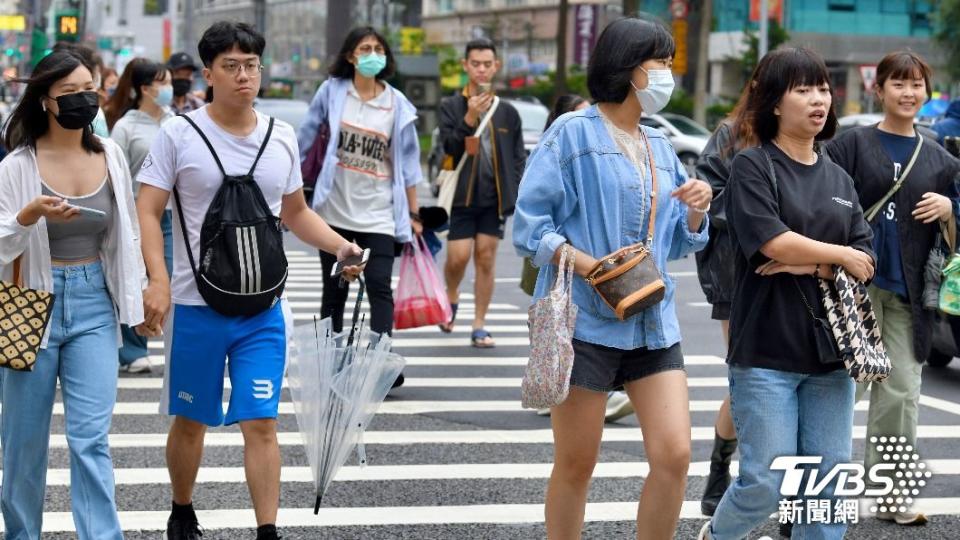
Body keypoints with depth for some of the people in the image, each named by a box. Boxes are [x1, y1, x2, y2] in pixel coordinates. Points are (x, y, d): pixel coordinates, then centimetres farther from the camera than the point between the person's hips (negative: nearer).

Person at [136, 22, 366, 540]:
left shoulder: (282, 138, 6)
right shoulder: (179, 134, -5)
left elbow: (295, 212, 18)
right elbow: (147, 212, -7)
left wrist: (341, 245, 2)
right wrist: (158, 279, -21)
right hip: (195, 306, -2)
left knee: (261, 424, -3)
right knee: (190, 421, 11)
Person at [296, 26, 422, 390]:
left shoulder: (397, 104, 0)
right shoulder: (332, 91, -1)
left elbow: (407, 162, 5)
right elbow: (307, 136, 8)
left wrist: (414, 214, 4)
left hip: (378, 213, -1)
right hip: (335, 208, 1)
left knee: (379, 288, -12)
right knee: (333, 290, 9)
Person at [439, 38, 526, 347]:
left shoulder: (507, 112, 8)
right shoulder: (451, 107, 1)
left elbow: (518, 157, 11)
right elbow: (449, 147, -10)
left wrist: (515, 192, 1)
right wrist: (470, 118, -21)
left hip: (495, 198, 2)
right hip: (462, 195, -2)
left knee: (486, 259, 3)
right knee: (458, 257, -6)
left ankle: (479, 327, 9)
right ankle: (451, 298, 26)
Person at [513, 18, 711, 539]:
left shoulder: (659, 147, 14)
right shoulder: (573, 133, -5)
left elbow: (678, 243, 18)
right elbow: (530, 224, -10)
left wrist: (696, 210, -2)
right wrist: (589, 265, -21)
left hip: (653, 322, 5)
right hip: (585, 319, -5)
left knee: (674, 455, -6)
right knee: (576, 466, 3)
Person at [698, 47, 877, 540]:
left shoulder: (839, 180, 14)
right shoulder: (753, 166, -3)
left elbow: (864, 260, 7)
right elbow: (774, 241, -16)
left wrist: (811, 265, -11)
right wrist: (841, 256, -5)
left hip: (829, 352, 5)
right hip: (767, 351, -5)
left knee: (830, 483, 4)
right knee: (765, 485, -3)